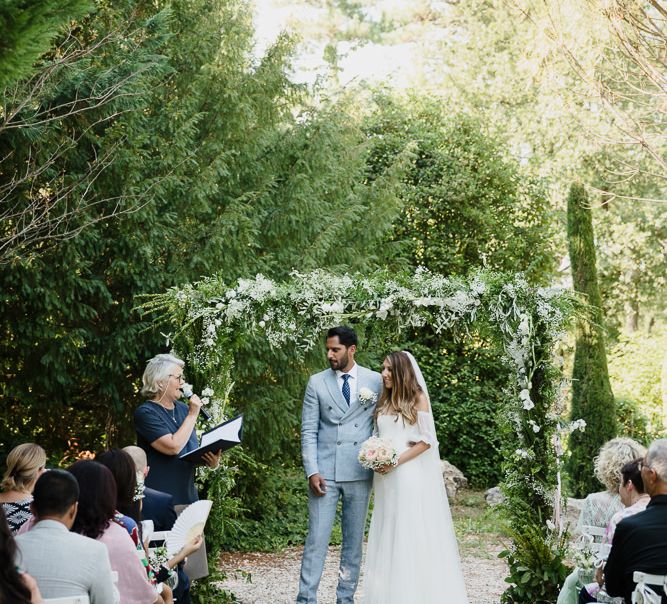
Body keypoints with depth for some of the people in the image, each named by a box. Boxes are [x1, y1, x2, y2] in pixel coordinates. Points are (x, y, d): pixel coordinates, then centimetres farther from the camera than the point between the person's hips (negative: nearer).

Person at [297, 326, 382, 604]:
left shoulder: (375, 381, 4)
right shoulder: (317, 382, 4)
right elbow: (308, 431, 1)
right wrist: (312, 471, -7)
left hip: (360, 473, 1)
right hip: (325, 472, -1)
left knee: (354, 539, 7)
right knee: (316, 538, -4)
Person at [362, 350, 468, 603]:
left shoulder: (417, 398, -2)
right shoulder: (384, 401, 14)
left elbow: (426, 440, -8)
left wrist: (397, 461, -15)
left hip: (409, 475, -6)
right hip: (385, 478, 6)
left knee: (411, 534, -4)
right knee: (387, 536, 4)